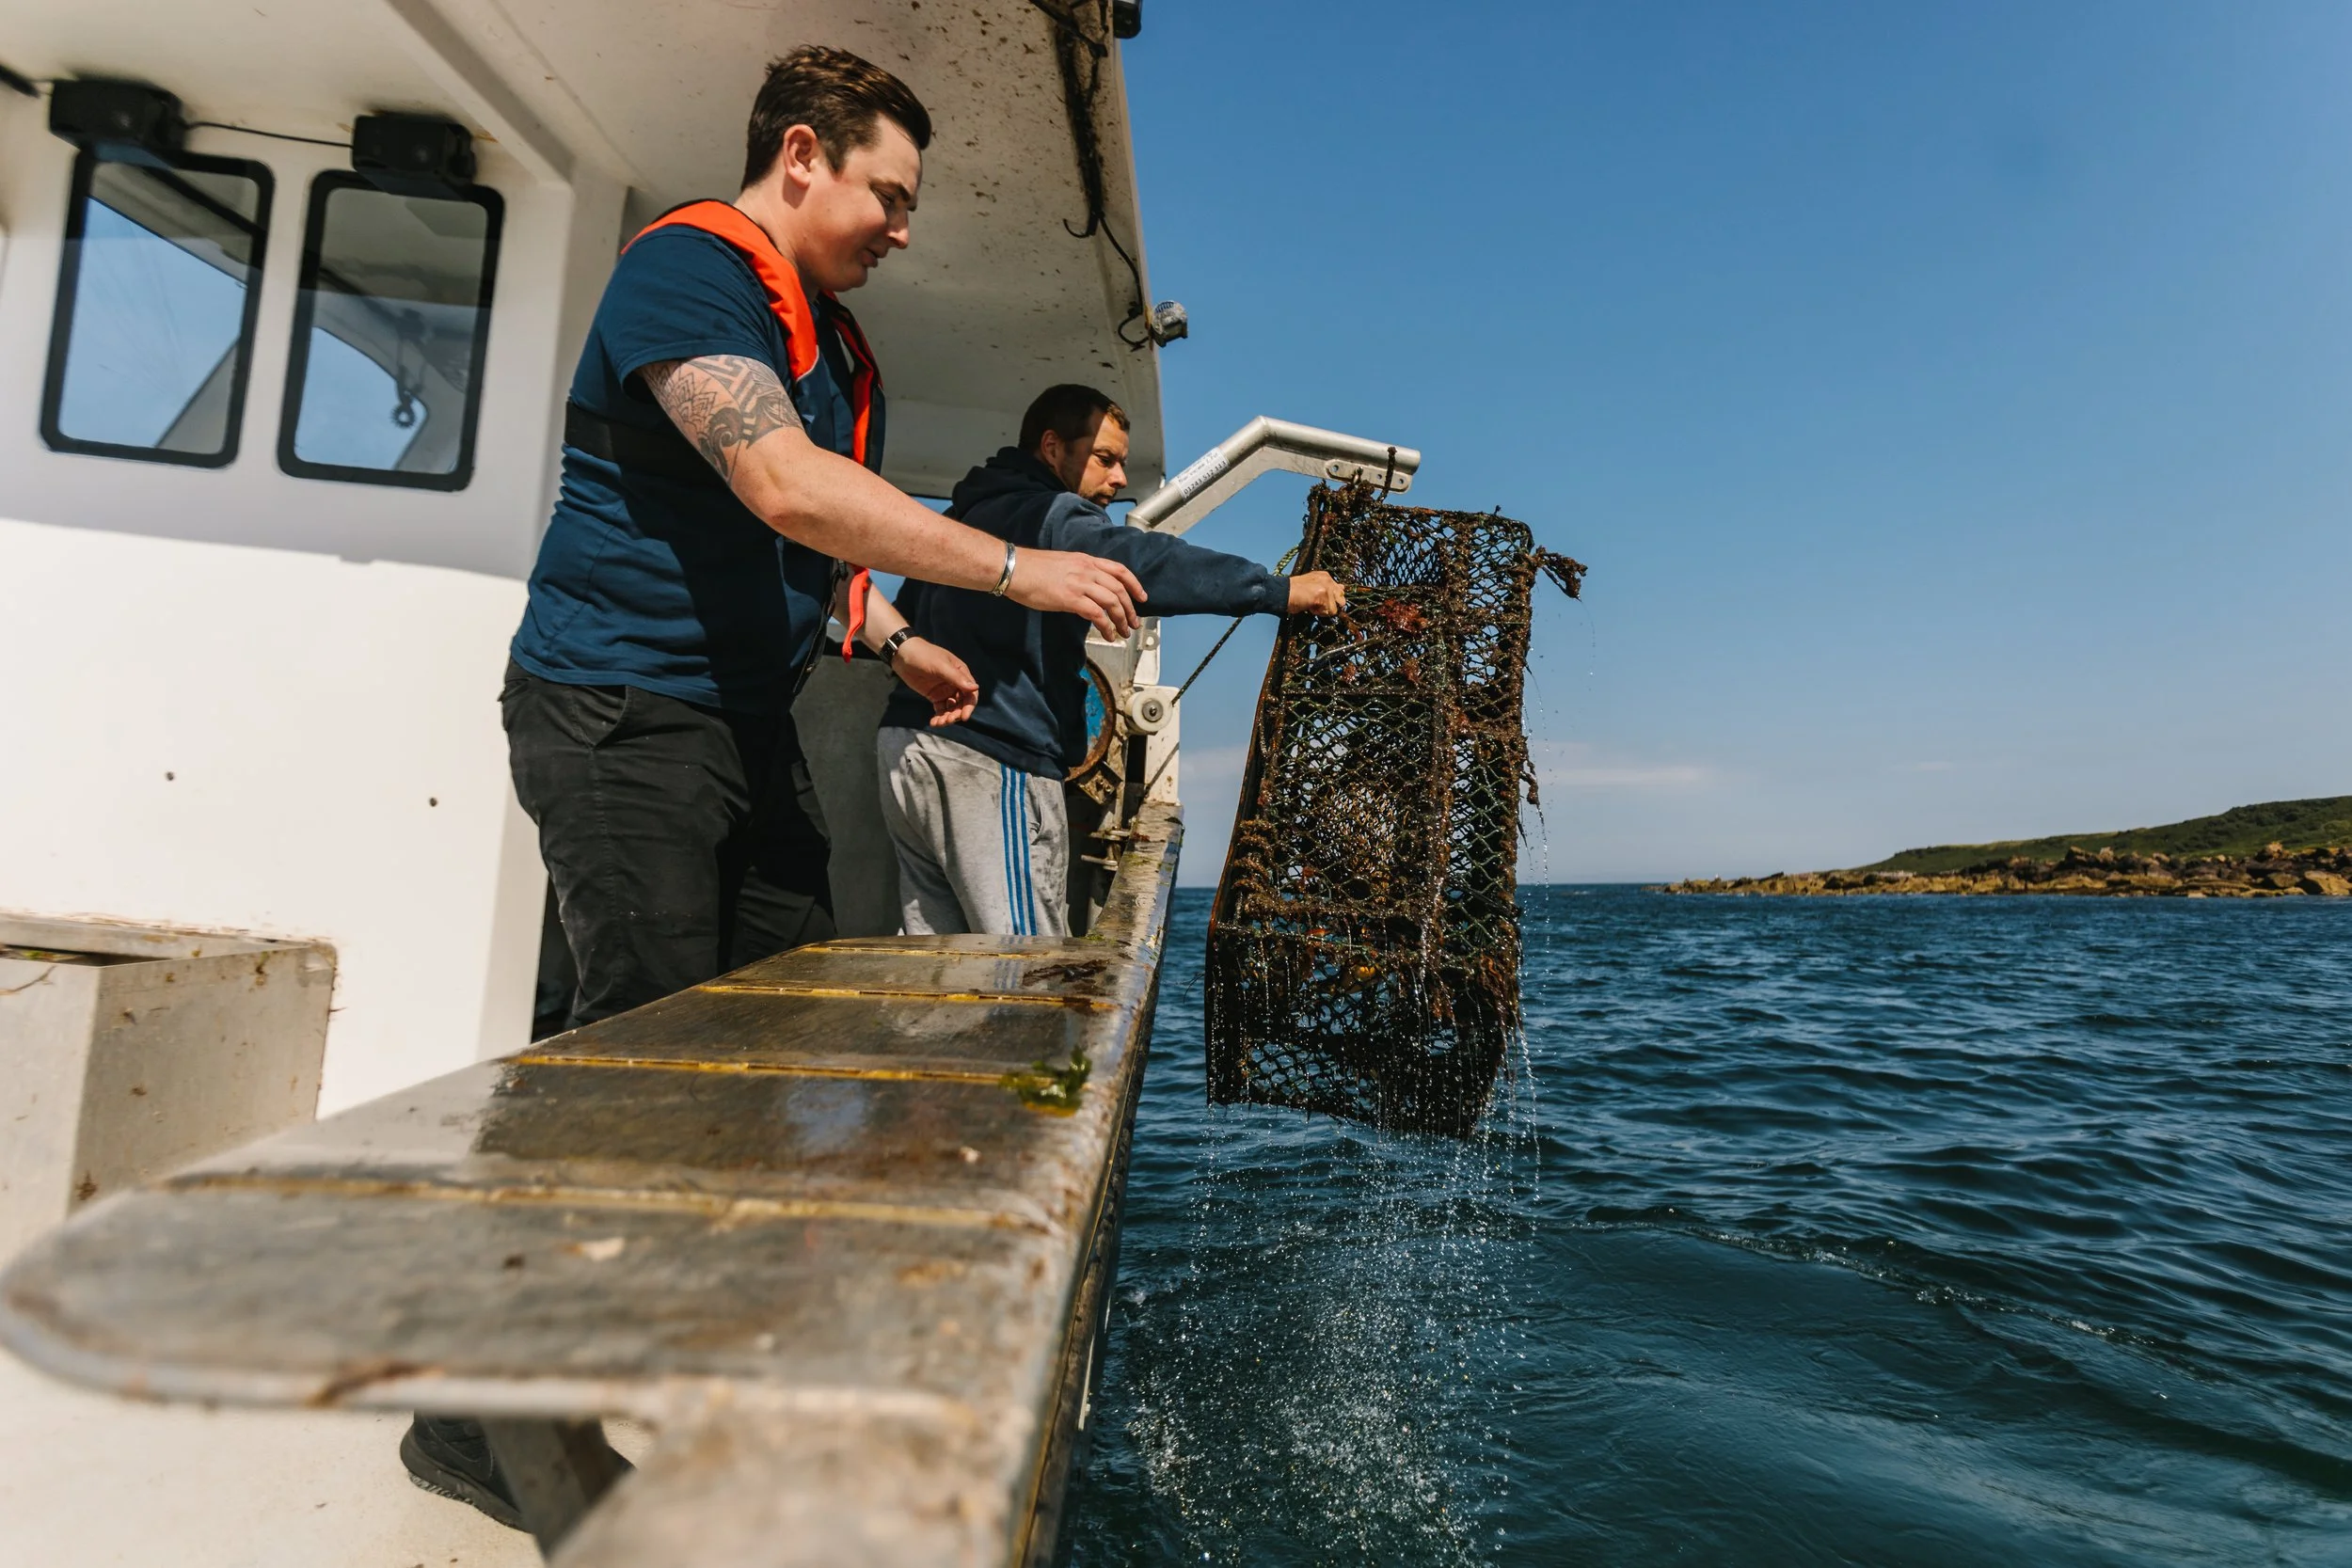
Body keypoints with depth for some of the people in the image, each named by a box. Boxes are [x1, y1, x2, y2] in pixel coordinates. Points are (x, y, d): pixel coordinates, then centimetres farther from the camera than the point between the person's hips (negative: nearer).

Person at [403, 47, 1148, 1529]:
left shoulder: (830, 338, 19)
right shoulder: (688, 271, -11)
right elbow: (786, 489, -27)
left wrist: (894, 641, 18)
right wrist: (1017, 569, -24)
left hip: (750, 724, 9)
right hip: (623, 713, -9)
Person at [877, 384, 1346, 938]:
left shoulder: (958, 516, 24)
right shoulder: (1048, 517, -6)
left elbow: (902, 625, 29)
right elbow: (1150, 562, -21)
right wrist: (1278, 590, -21)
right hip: (992, 764, -9)